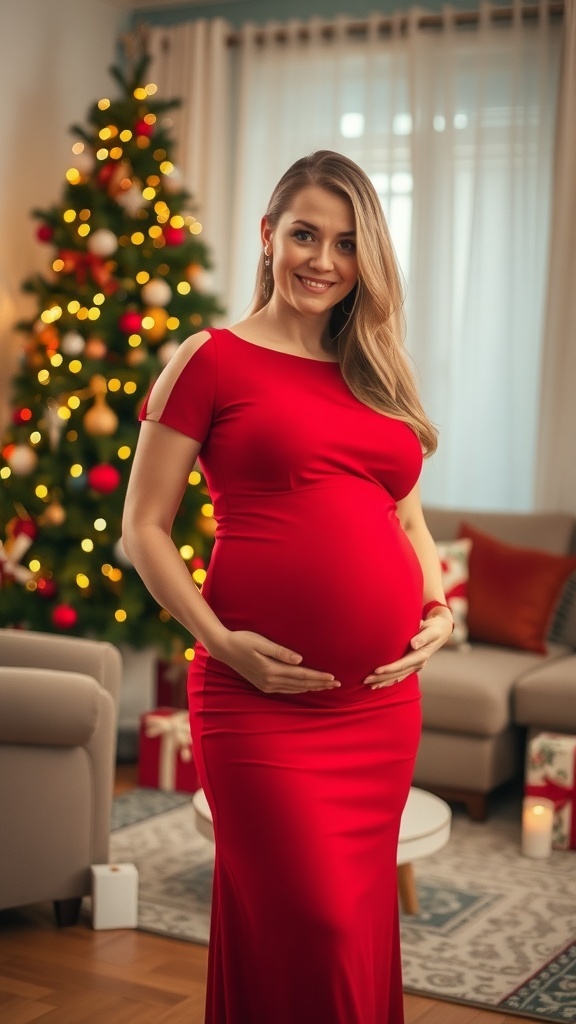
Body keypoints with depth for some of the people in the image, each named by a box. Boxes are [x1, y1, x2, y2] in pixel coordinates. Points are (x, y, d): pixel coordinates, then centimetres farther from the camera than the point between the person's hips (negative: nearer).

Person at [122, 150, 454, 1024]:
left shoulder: (374, 377, 15)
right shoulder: (212, 361, -1)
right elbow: (144, 527, -2)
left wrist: (439, 608, 6)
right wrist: (218, 639, -13)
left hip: (383, 699, 6)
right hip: (263, 697, -5)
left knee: (363, 922, 14)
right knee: (312, 928, -6)